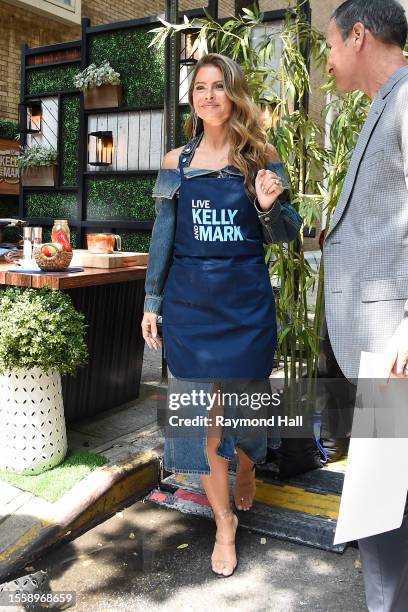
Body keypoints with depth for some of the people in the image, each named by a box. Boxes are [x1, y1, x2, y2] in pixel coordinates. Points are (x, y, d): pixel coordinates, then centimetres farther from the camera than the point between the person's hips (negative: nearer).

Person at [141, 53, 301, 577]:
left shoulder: (261, 159, 2)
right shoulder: (176, 162, 5)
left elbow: (284, 234, 5)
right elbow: (162, 236, 7)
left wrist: (270, 206, -17)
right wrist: (151, 302, 5)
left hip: (245, 299, -1)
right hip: (189, 302, 1)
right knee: (203, 411, 4)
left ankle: (247, 470, 46)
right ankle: (224, 522, 22)